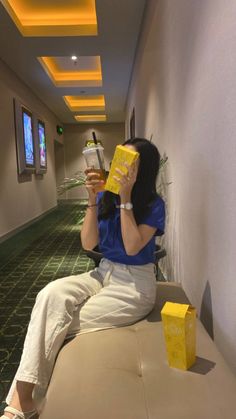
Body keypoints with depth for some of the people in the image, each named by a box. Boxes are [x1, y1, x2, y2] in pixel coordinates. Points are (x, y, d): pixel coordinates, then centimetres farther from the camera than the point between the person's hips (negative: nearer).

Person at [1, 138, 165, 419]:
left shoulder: (154, 205, -9)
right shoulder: (105, 197, 2)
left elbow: (132, 247, -20)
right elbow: (88, 244, -4)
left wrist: (126, 198, -22)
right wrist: (92, 200, -15)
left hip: (136, 284, -4)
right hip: (104, 273, 4)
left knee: (58, 322, -20)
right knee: (51, 293, -26)